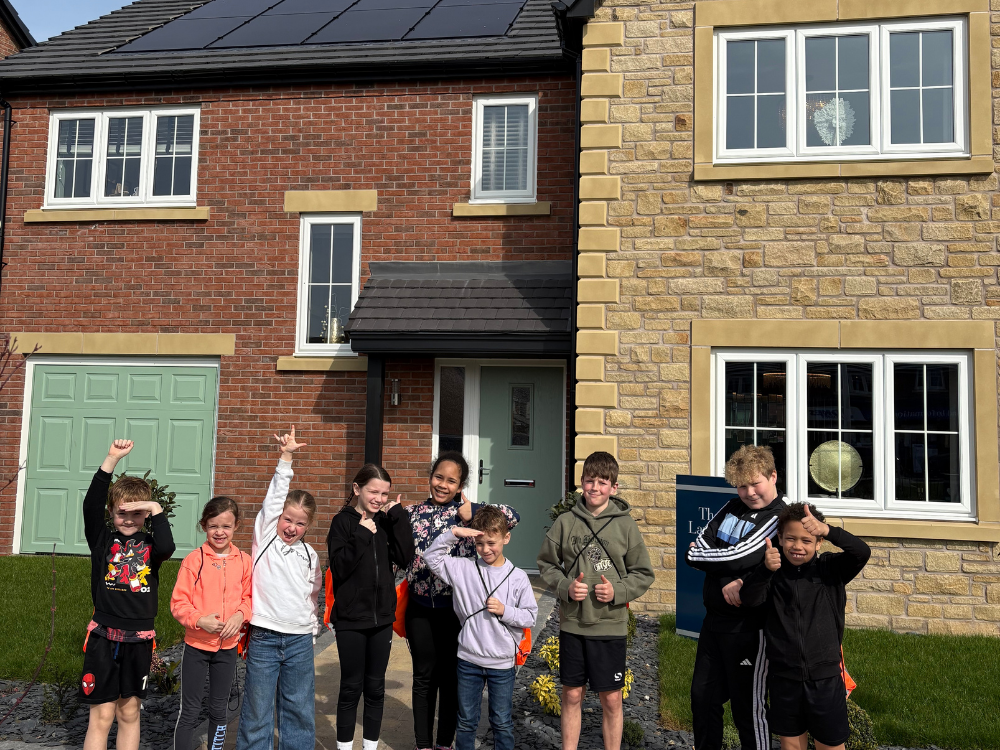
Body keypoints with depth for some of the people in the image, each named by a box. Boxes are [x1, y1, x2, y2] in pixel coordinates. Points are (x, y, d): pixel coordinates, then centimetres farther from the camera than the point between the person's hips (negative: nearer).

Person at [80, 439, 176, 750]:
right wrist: (112, 459, -26)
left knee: (129, 712, 13)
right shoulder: (102, 539, -1)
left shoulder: (149, 544, 1)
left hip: (139, 639, 1)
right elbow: (91, 504, -17)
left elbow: (167, 547, -23)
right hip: (103, 636, -1)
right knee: (102, 716, 2)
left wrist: (156, 510, -20)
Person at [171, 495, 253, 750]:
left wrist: (240, 615, -14)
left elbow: (249, 597, 5)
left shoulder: (244, 561, -2)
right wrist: (200, 620, -23)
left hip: (228, 645, 3)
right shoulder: (194, 560, -11)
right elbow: (178, 602, -10)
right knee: (189, 712, 7)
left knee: (219, 710, 17)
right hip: (196, 644, -3)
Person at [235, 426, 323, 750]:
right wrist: (285, 457, -18)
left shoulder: (310, 555, 10)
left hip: (300, 639, 3)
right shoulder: (265, 536, 0)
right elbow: (275, 495, -10)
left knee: (299, 708, 10)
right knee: (257, 710, 4)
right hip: (264, 637, -3)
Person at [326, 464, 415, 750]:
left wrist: (398, 517, -12)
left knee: (375, 687, 12)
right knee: (351, 687, 7)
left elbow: (405, 558, -9)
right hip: (350, 619, -3)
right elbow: (338, 568, -14)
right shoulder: (343, 521, -6)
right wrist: (361, 535, -21)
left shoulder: (386, 522, 3)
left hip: (382, 618, 3)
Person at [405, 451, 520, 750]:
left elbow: (511, 517, -17)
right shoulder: (412, 513, 3)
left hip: (455, 607, -2)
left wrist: (472, 515, -21)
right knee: (424, 677, 13)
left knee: (451, 677, 12)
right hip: (420, 607, 2)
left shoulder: (466, 512, -6)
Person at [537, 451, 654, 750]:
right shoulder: (566, 522, -2)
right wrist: (565, 587, -10)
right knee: (572, 694, 12)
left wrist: (618, 591, -14)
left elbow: (643, 574, 2)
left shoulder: (625, 524, -5)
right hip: (572, 623, 1)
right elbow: (546, 563, 7)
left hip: (610, 625, -1)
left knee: (611, 699, 8)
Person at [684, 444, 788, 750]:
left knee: (748, 707, 5)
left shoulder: (780, 518, -12)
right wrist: (726, 582, -17)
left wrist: (695, 554, -7)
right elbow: (699, 547, -1)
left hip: (748, 626, -7)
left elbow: (737, 557, -21)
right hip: (714, 619, 7)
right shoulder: (732, 508, 8)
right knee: (702, 697, 17)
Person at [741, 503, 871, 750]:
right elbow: (749, 598, -21)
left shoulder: (831, 569, -5)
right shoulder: (774, 572, -5)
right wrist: (765, 569, -41)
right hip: (783, 677, 1)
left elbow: (862, 552, -22)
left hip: (825, 676, -1)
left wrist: (827, 530, -39)